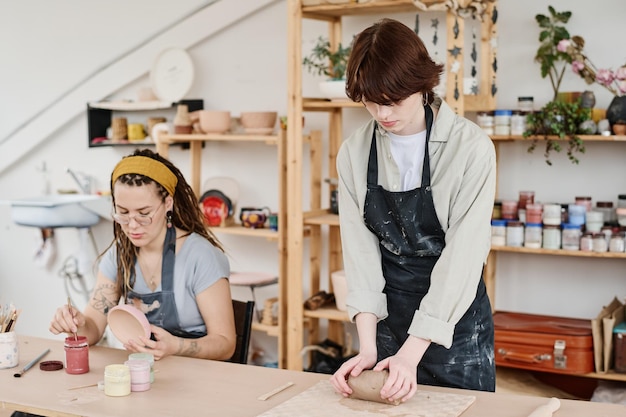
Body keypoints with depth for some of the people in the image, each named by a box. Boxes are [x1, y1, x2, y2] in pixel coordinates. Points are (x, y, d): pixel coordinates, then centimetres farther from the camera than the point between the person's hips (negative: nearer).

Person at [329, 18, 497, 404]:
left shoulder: (471, 148, -16)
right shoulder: (354, 153, -3)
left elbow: (462, 256, -19)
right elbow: (360, 249, -6)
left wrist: (412, 352, -23)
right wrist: (368, 347, -15)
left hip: (454, 325, -3)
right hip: (386, 322, 3)